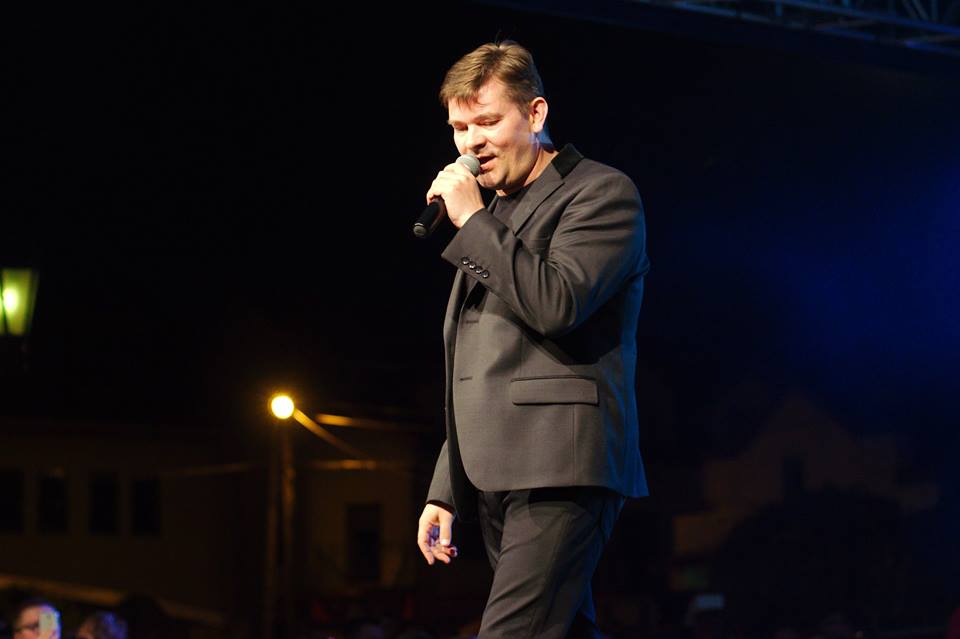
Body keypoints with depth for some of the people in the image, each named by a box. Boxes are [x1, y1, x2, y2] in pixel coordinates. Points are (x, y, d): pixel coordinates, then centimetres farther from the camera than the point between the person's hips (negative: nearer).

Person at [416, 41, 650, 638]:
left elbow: (558, 304, -18)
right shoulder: (494, 224, 26)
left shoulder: (601, 192, 0)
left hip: (560, 472, -9)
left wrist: (474, 222, -10)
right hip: (496, 478, 9)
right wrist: (446, 492, 22)